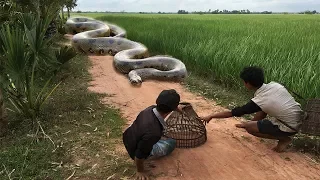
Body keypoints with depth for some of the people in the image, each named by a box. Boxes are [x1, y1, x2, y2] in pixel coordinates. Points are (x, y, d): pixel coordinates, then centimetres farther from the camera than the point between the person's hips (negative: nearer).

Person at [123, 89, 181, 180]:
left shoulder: (152, 108, -22)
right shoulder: (153, 132, -43)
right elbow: (139, 154, -29)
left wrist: (177, 108, 22)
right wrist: (140, 171, -10)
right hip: (136, 150, -6)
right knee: (172, 143, 5)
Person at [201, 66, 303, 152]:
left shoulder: (258, 101, -23)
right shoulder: (274, 85, -6)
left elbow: (232, 113, -14)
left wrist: (211, 116, -3)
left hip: (290, 127, -8)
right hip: (298, 118, 8)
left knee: (249, 127, -5)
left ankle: (284, 139, 1)